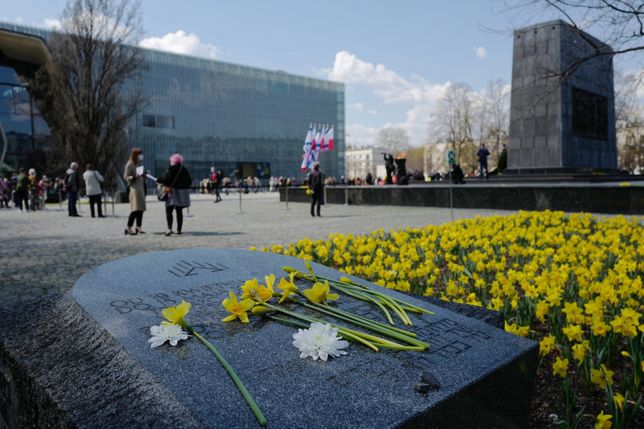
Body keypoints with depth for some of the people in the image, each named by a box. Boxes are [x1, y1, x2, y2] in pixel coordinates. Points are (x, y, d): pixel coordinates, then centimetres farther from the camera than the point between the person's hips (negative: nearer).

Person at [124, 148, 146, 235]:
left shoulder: (138, 164, 19)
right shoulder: (130, 164, -6)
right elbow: (126, 177, -10)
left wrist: (144, 174, 11)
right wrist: (134, 177, -25)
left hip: (141, 187, 9)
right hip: (135, 187, -9)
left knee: (141, 208, 6)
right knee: (136, 208, -14)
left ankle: (138, 227, 10)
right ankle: (128, 227, -11)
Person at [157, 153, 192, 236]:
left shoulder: (171, 169, -10)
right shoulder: (185, 170, 8)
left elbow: (166, 180, -16)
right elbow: (189, 181, 11)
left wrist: (158, 180, -1)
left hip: (173, 192, -6)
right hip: (183, 192, 6)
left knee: (169, 211, -4)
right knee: (179, 211, 12)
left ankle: (169, 228, -19)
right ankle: (179, 229, 14)